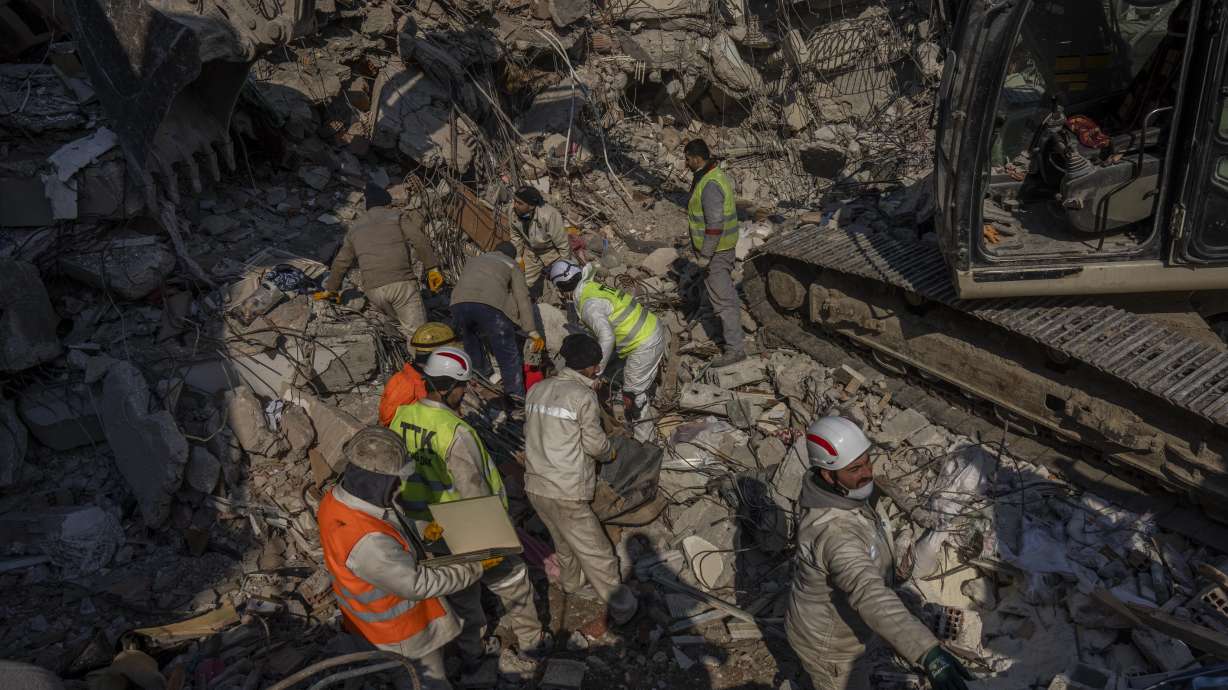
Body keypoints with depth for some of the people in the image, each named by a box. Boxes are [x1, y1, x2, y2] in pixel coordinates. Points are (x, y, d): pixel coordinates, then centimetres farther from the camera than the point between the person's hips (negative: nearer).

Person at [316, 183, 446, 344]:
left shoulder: (355, 228, 26)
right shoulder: (397, 216, 12)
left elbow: (341, 262, 32)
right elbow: (420, 240, -4)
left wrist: (330, 289, 43)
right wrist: (433, 268, -5)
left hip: (373, 290, 4)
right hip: (401, 282, -4)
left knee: (403, 322, 19)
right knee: (416, 330, -12)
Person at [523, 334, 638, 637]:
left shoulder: (537, 390, 3)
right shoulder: (583, 396, -16)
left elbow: (533, 433, 9)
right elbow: (595, 443, -10)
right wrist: (609, 452, 12)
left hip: (535, 485, 7)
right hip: (566, 494, -7)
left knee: (564, 540, 29)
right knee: (595, 551, 7)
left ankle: (572, 583, 49)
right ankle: (619, 606, 18)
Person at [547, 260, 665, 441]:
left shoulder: (589, 305, -22)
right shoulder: (593, 285, 6)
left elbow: (607, 337, -33)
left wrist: (597, 371, -24)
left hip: (644, 347, -9)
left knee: (633, 396, 1)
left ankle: (643, 441, 13)